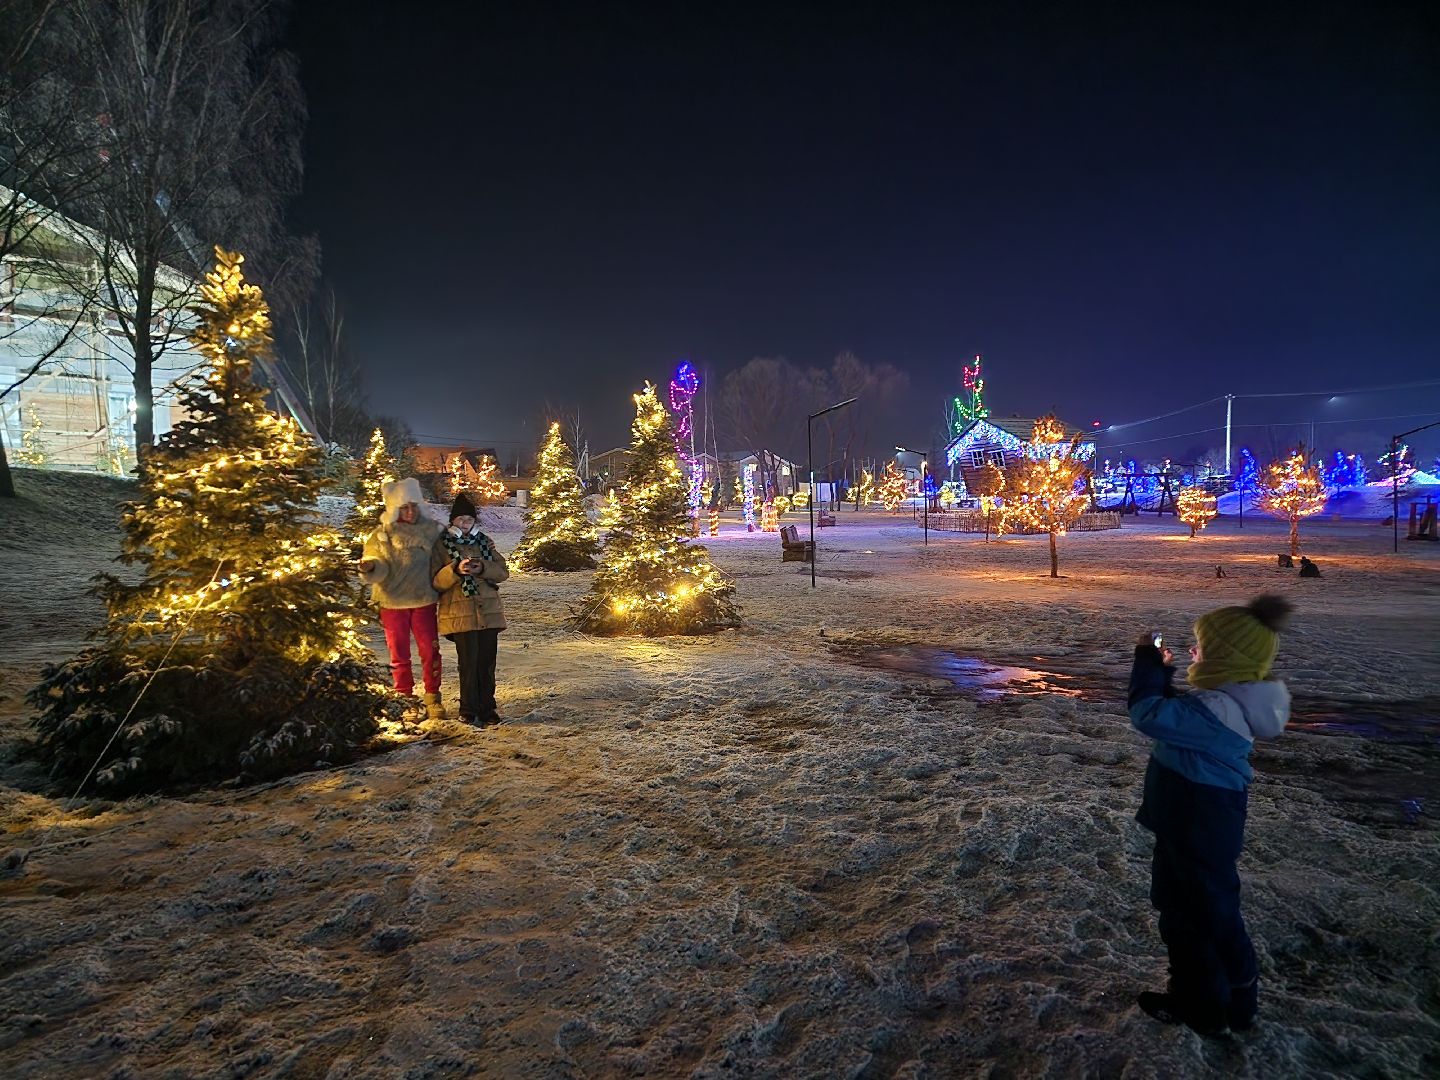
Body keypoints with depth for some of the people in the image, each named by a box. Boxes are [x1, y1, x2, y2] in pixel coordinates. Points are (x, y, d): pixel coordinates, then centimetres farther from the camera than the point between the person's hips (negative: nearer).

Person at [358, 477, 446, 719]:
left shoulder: (432, 529, 1)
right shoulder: (381, 535, -2)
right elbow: (379, 568, -8)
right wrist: (370, 567, -30)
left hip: (423, 601, 1)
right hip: (392, 603, 0)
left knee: (430, 651, 4)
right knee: (399, 654, 8)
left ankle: (432, 698, 18)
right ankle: (406, 699, 21)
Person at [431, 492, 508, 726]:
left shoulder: (485, 541, 12)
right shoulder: (442, 545, 3)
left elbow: (503, 571, 7)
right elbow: (436, 581, -3)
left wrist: (482, 568, -12)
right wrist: (456, 570, -20)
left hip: (489, 612, 3)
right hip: (461, 613, -3)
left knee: (487, 663, 7)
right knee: (469, 663, -5)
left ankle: (487, 708, 19)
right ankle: (469, 712, 8)